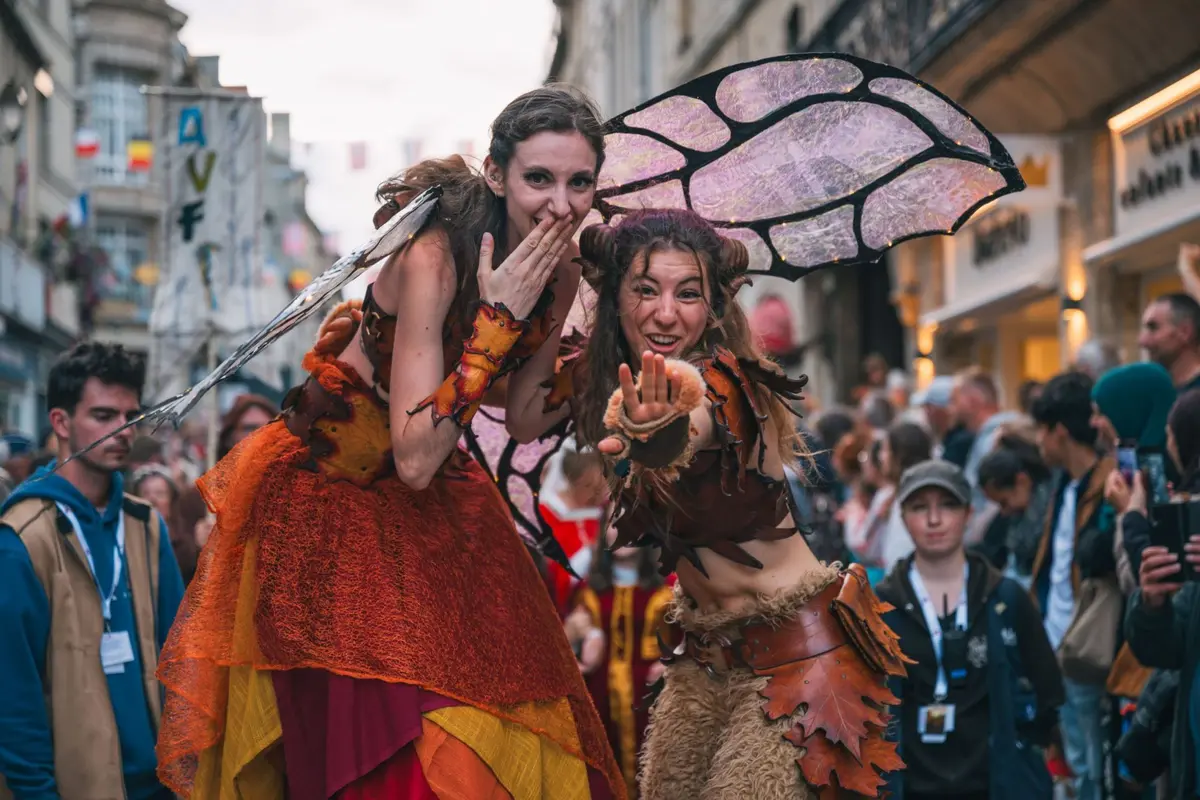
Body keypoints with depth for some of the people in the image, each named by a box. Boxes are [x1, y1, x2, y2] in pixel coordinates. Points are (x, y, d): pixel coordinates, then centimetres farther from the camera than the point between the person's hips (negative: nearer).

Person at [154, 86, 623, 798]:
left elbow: (524, 418, 4)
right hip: (334, 488, -7)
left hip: (437, 499, 7)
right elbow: (415, 460, -32)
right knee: (385, 740, -9)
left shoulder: (559, 269, -6)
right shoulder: (433, 257, -29)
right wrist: (496, 320, -34)